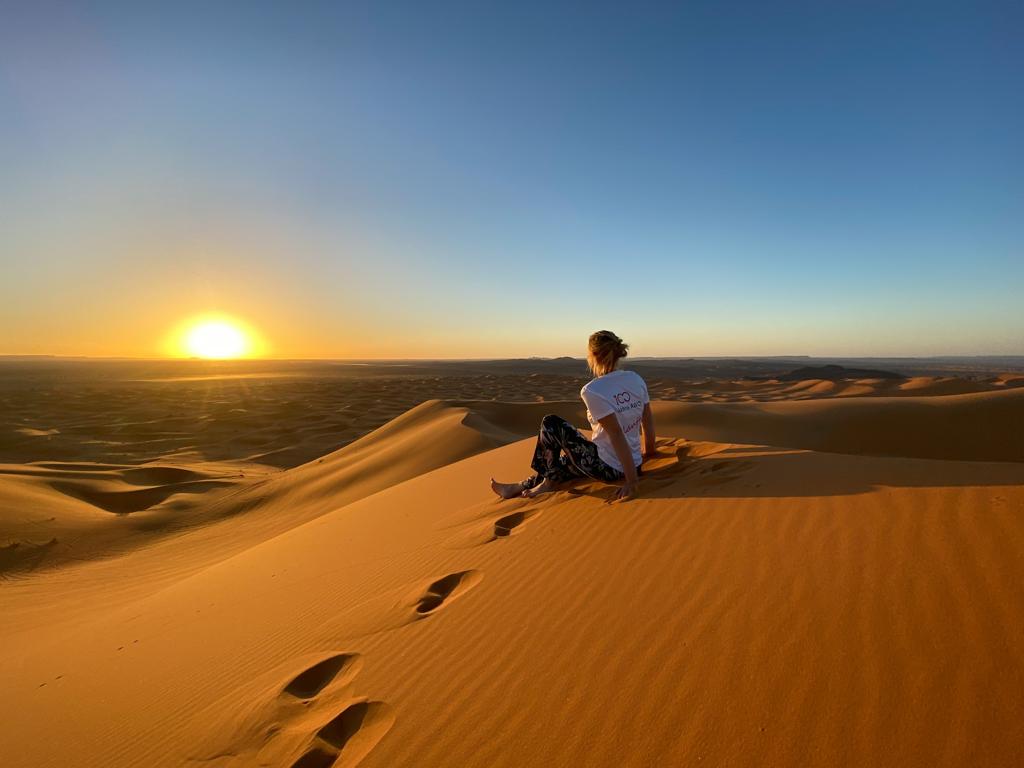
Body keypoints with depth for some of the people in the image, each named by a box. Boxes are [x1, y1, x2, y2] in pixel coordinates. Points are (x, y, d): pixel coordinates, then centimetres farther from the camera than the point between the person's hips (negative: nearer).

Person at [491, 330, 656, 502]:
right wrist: (648, 452, 23)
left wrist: (631, 481, -18)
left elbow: (616, 434, -22)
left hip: (607, 468, -7)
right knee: (571, 459, 28)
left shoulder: (592, 391, -19)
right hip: (635, 464, 7)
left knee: (550, 423, 5)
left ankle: (550, 481, 19)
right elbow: (648, 419, 8)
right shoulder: (636, 379, 0)